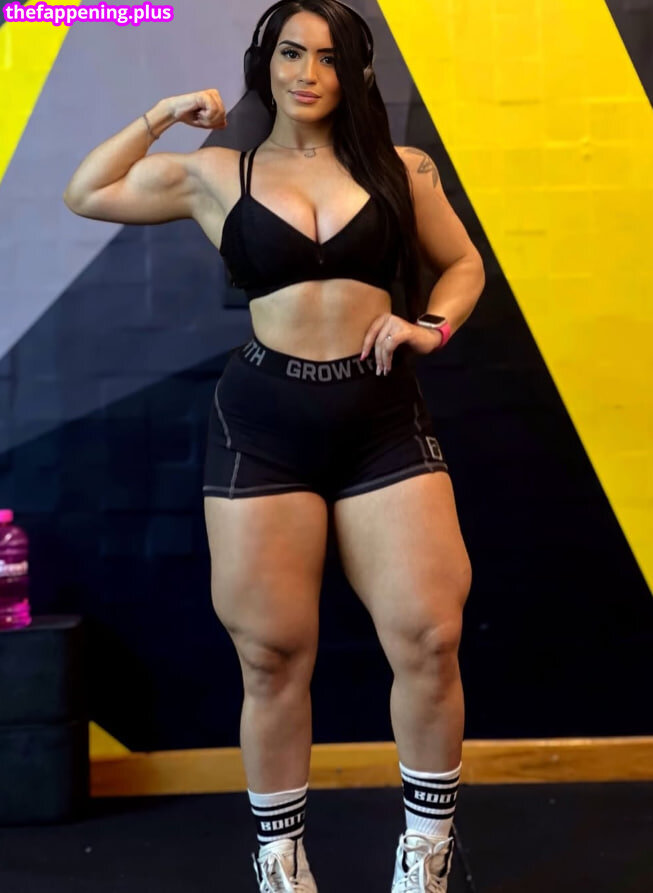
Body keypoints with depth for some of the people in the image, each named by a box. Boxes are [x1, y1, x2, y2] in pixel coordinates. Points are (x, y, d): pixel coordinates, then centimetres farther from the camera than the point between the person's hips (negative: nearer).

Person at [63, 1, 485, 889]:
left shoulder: (400, 169, 9)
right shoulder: (215, 174, 9)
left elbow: (463, 263, 19)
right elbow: (85, 194, 13)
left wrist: (432, 324, 0)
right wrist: (161, 117, 8)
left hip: (384, 418, 1)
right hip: (262, 425, 0)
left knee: (429, 640, -6)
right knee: (274, 658, 4)